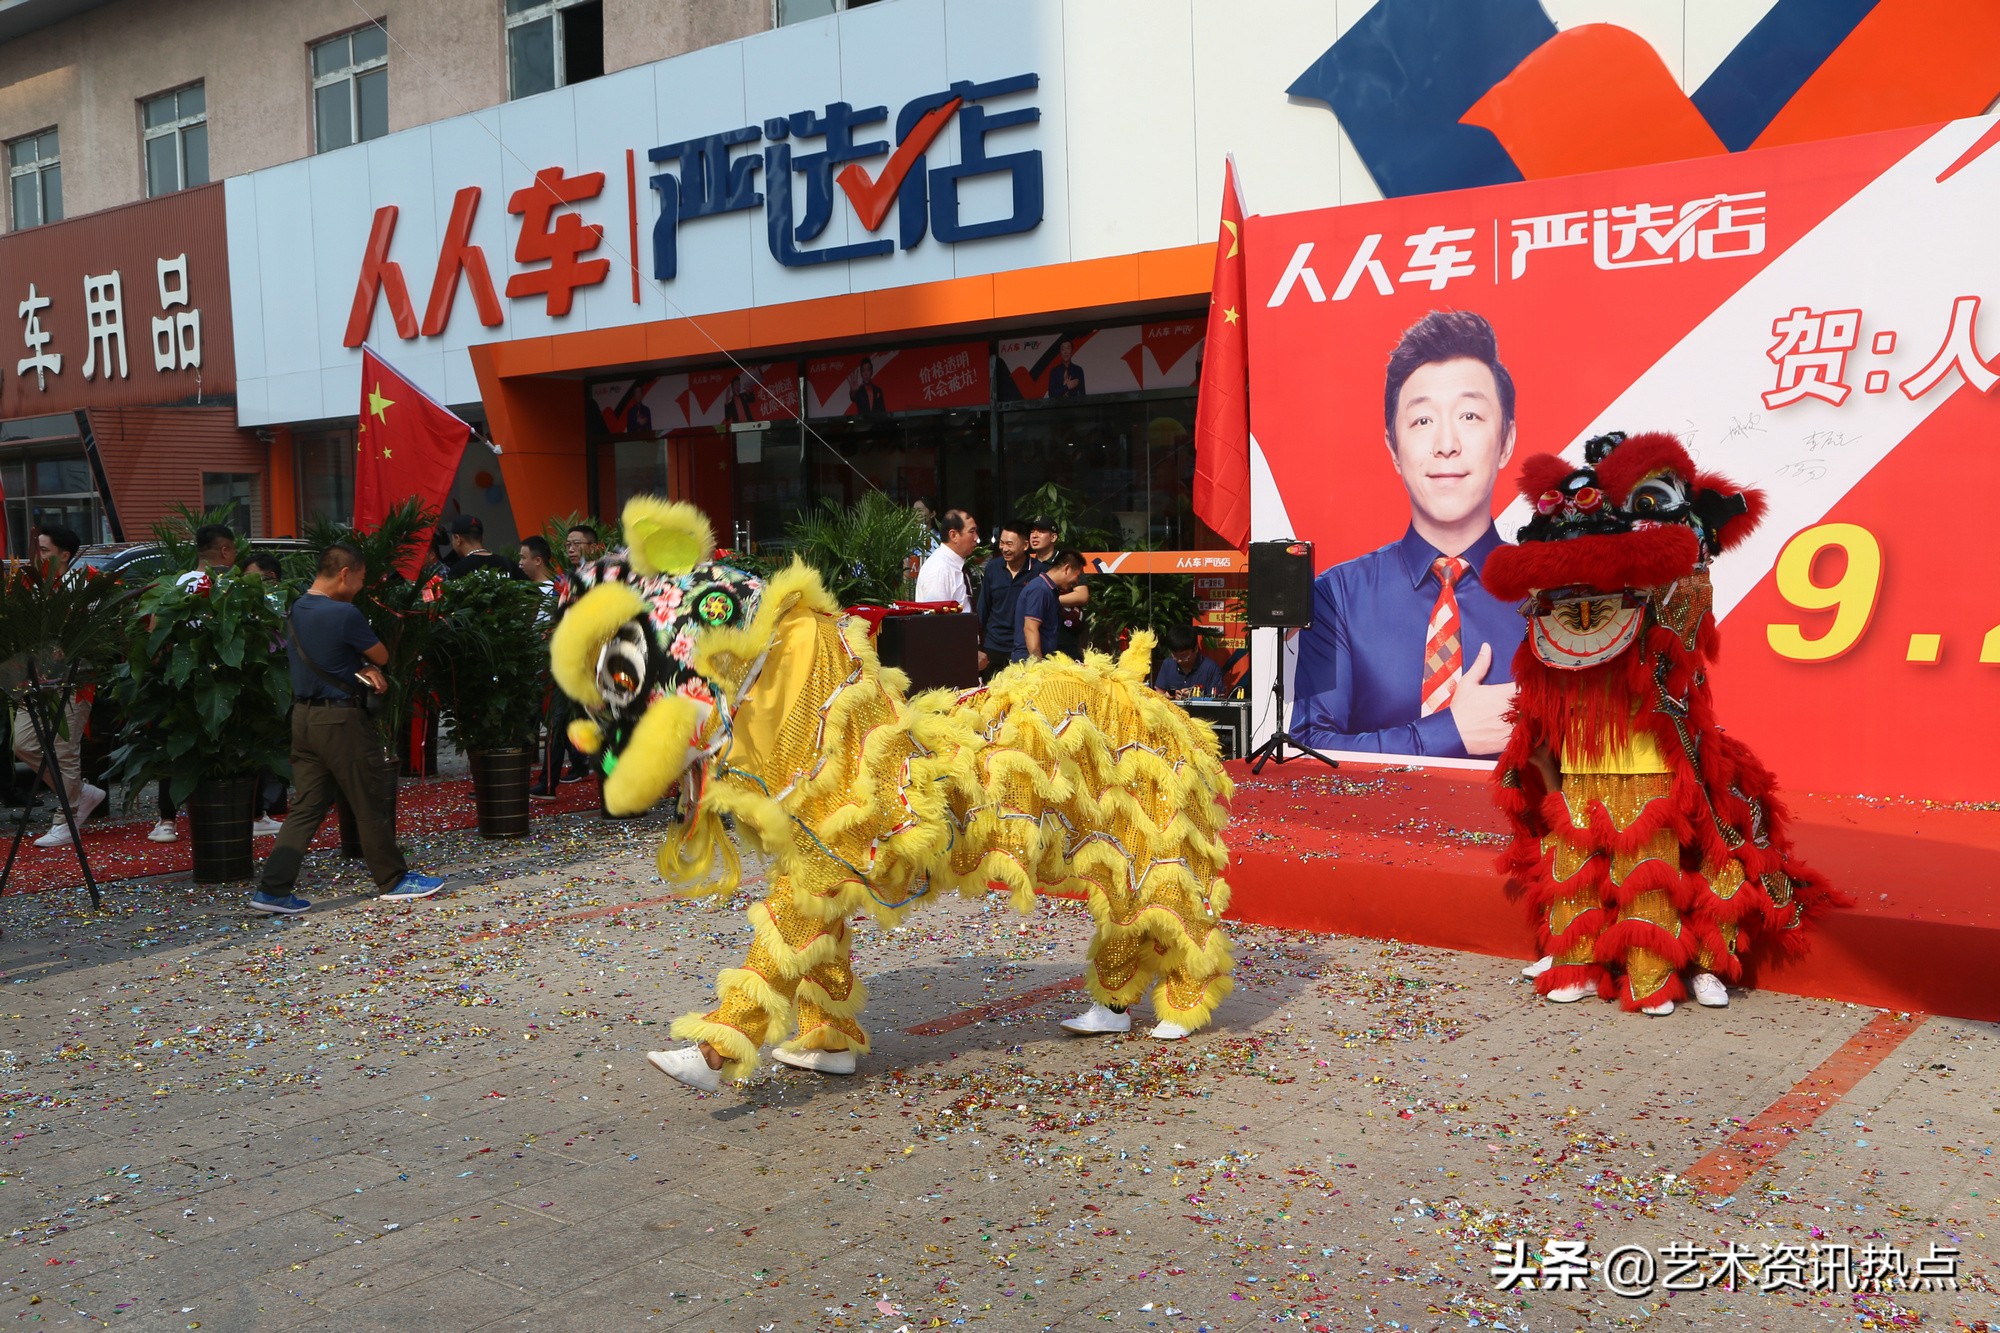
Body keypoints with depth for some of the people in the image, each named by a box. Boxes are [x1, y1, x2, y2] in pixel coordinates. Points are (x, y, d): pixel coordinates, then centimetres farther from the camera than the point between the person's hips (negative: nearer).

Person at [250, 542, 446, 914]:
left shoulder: (298, 610, 10)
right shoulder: (344, 614, -18)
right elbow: (381, 655, -7)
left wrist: (364, 668, -3)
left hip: (304, 716, 8)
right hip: (340, 719, -8)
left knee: (308, 806, 10)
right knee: (373, 803, 5)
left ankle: (273, 889, 5)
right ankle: (392, 881, 16)